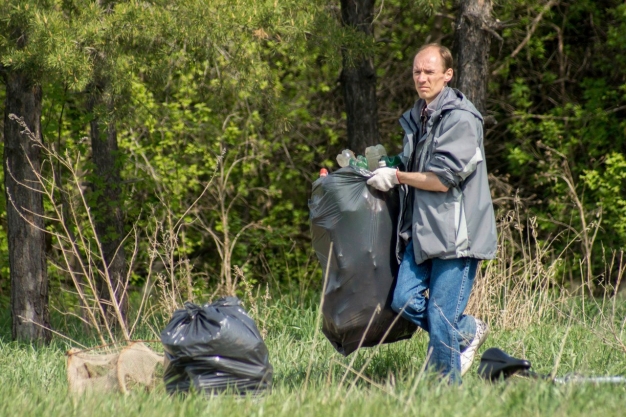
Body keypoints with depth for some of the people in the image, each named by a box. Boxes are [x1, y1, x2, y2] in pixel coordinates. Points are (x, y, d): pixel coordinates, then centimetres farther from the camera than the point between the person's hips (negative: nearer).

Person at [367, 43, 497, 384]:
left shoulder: (460, 119, -12)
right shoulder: (417, 117, 16)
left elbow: (444, 178, -17)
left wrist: (397, 177, -7)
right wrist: (382, 167, 12)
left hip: (456, 231, -8)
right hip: (422, 229, 8)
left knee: (441, 319, -8)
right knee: (404, 300, -3)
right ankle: (468, 331, 21)